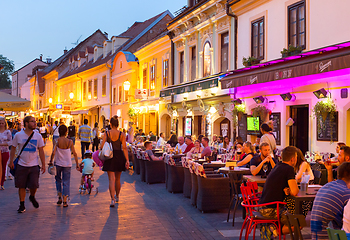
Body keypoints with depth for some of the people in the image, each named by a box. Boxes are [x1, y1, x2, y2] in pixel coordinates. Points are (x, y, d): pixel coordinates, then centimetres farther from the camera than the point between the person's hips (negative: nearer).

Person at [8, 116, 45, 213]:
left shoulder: (38, 136, 1)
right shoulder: (18, 135, -2)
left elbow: (41, 151, 5)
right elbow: (13, 148, 8)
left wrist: (43, 164, 2)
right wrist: (11, 161, 3)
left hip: (34, 166, 1)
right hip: (21, 165, 0)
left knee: (34, 185, -4)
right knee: (21, 186, 4)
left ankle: (32, 197, 28)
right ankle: (22, 205, 19)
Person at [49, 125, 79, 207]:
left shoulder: (57, 141, -8)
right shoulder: (70, 141, -3)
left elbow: (53, 152, -15)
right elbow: (74, 153, 0)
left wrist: (51, 161, -1)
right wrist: (77, 164, 8)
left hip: (58, 164, 0)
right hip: (67, 164, 0)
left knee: (58, 180, 20)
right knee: (66, 182, 5)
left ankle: (60, 197, 15)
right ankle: (65, 201, 1)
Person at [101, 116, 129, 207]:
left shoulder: (106, 133, -5)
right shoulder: (122, 134, -4)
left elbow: (102, 146, -8)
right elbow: (124, 148, -9)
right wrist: (127, 160, -9)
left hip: (110, 158, -1)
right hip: (119, 157, 2)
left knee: (111, 179, -2)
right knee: (118, 179, 18)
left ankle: (112, 199, -15)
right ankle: (117, 196, 36)